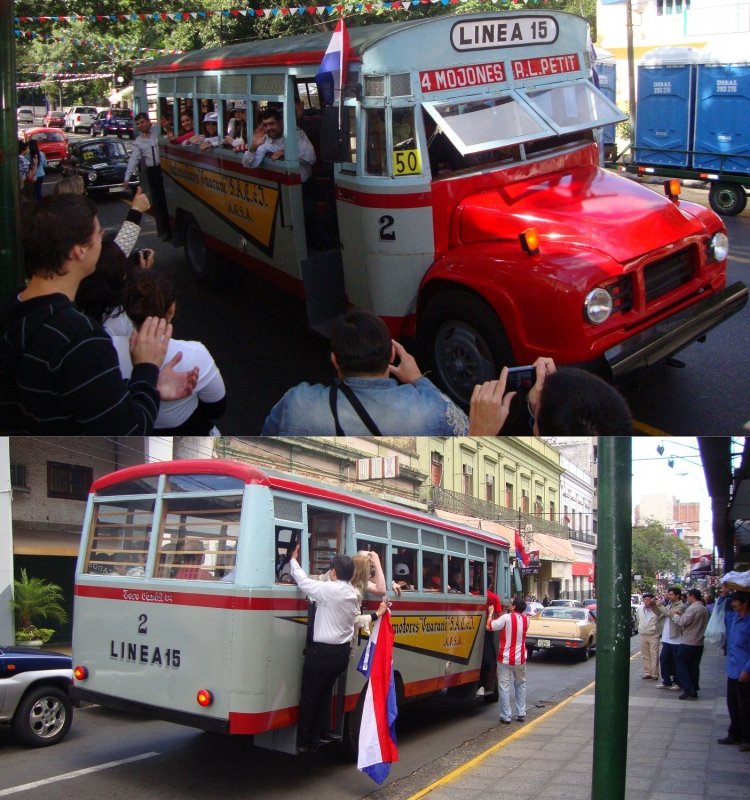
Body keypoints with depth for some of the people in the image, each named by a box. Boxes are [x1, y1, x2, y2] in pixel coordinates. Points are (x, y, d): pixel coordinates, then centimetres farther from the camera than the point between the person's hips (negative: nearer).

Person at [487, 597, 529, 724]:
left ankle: (506, 716, 1)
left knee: (504, 687, 1)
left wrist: (491, 613, 3)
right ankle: (521, 714, 20)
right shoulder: (526, 619, 1)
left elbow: (489, 626, -13)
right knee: (520, 685, 20)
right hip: (520, 659, 5)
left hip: (505, 659, -5)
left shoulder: (506, 618, -15)